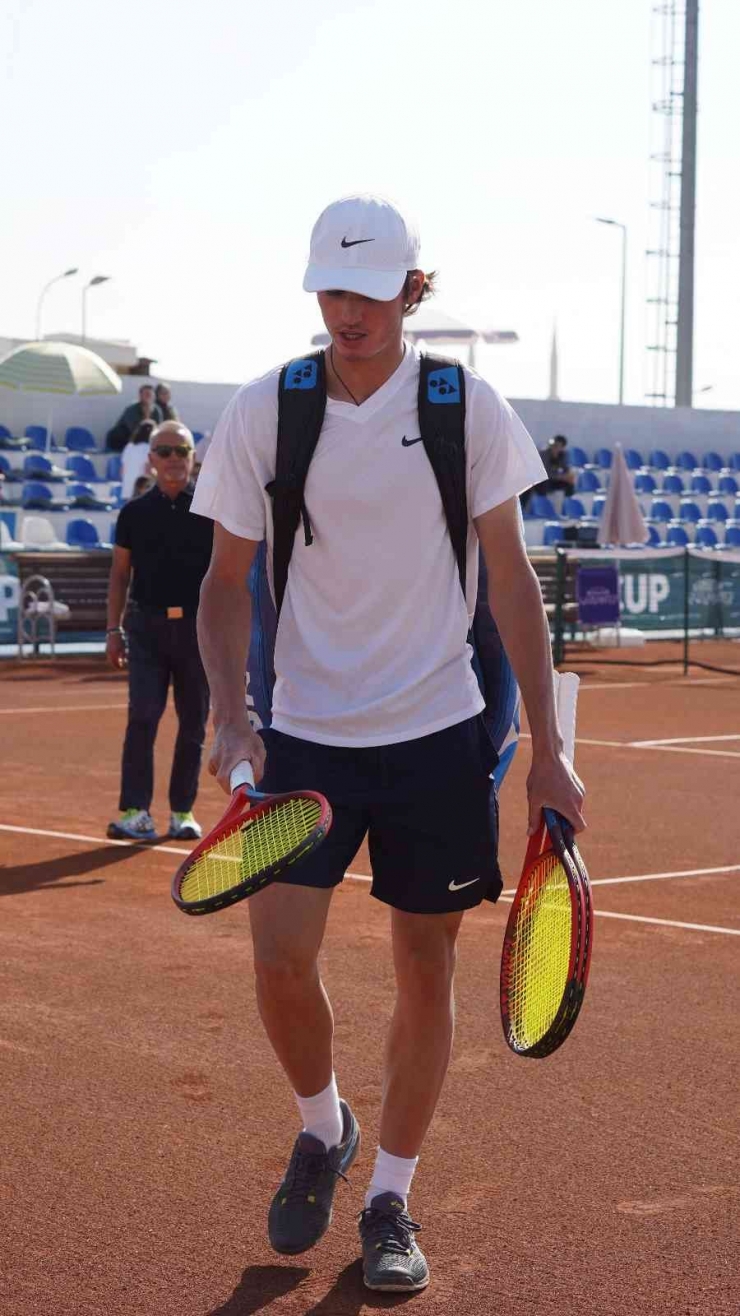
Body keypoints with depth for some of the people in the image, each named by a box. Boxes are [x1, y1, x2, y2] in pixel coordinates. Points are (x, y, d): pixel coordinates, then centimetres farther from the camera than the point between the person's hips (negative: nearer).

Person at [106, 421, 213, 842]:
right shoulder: (134, 513, 7)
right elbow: (120, 574, 11)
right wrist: (114, 628, 5)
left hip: (198, 625, 0)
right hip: (146, 623, 0)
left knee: (193, 723, 5)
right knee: (142, 716, -11)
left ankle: (183, 811, 16)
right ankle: (136, 812, -10)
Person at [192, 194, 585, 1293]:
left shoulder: (468, 408, -3)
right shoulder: (261, 414, -2)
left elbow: (509, 578, 2)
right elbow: (228, 582, 4)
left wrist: (547, 747, -1)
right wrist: (230, 715, -11)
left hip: (437, 733, 0)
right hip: (306, 736, 0)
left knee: (426, 973, 4)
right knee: (281, 958, -11)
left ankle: (391, 1201, 22)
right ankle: (322, 1127, 21)